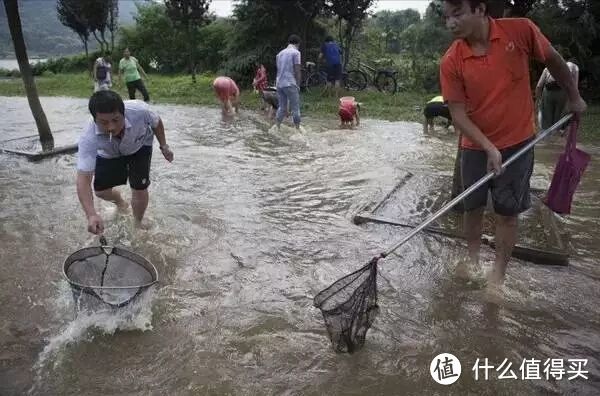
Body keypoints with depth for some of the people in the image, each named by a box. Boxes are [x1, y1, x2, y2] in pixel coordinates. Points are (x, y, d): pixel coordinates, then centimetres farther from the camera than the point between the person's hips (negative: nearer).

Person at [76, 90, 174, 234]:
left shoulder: (139, 110, -41)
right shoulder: (89, 138, -42)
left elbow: (156, 123, -16)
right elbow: (83, 178, -46)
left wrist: (164, 146, -6)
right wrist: (91, 215, -58)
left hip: (139, 147, -1)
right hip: (109, 154, 1)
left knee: (139, 189, -9)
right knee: (101, 191, 3)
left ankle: (137, 225, 20)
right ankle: (121, 204, 40)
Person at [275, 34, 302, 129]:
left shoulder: (280, 53, 16)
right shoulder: (296, 52, -3)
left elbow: (278, 70, 17)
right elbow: (297, 70, -8)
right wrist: (298, 85, -1)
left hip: (279, 84, 7)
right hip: (290, 84, -6)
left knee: (282, 107, 12)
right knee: (295, 107, 0)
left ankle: (277, 128, 9)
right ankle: (297, 128, 0)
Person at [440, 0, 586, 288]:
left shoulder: (521, 30, -14)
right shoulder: (451, 62, -14)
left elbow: (552, 60, 4)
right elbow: (458, 115, -12)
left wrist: (574, 97, 15)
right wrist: (489, 148, -22)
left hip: (517, 143, -1)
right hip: (475, 147, 1)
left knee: (507, 213, 5)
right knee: (473, 208, 11)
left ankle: (498, 273, 21)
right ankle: (473, 259, 34)